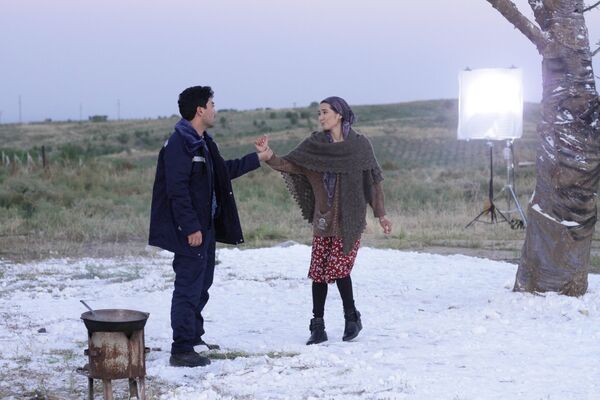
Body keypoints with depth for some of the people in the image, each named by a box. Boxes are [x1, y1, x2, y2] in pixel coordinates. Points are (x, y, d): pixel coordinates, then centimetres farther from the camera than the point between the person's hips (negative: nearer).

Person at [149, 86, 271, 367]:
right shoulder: (179, 144, -18)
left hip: (205, 227, 10)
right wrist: (191, 227, -24)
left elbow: (223, 170, 29)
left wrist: (257, 159, 31)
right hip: (191, 230, -10)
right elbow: (177, 190, -23)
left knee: (201, 284, 19)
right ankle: (181, 350, -4)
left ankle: (194, 337, 33)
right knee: (189, 287, -7)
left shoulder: (202, 142, 14)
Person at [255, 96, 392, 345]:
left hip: (350, 219, -3)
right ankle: (318, 327, 6)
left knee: (338, 268, -9)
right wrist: (268, 154, -25)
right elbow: (288, 164, -7)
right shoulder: (314, 145, 4)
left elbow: (373, 181, 4)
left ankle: (352, 317, 12)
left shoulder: (359, 145, -1)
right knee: (319, 271, 0)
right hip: (323, 219, 3)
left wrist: (381, 214, 4)